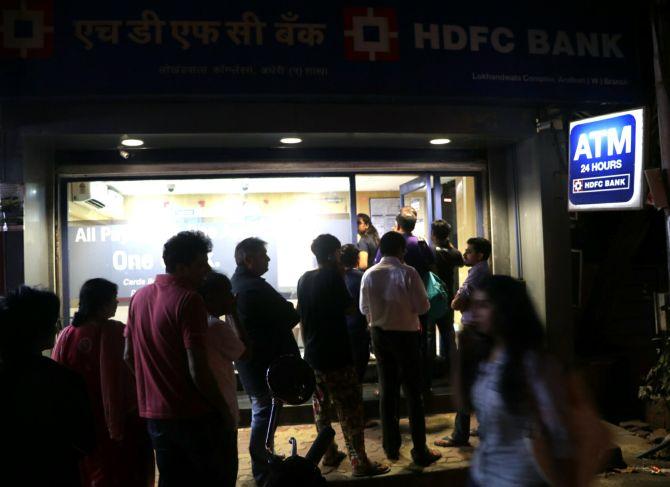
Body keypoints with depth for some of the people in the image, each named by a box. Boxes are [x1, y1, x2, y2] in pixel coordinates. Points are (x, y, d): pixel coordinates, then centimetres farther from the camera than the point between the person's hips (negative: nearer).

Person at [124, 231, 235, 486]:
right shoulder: (189, 299, -18)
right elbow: (197, 370, -22)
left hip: (154, 414, 7)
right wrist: (225, 410, -11)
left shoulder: (140, 297, 5)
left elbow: (128, 356, 12)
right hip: (194, 415, -7)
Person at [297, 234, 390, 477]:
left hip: (313, 354, 8)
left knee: (321, 406, 17)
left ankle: (329, 453, 28)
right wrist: (342, 277, -2)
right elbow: (350, 309, -7)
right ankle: (359, 462, 1)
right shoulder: (333, 276, -14)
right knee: (350, 407, -2)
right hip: (336, 355, -8)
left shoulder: (305, 279, 8)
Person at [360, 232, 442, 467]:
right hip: (405, 335, -4)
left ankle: (391, 447, 24)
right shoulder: (407, 272, -15)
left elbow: (364, 308, 4)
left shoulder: (369, 274, -3)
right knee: (413, 392, 5)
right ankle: (420, 451, 10)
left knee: (388, 390, 14)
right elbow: (423, 306, -15)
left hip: (380, 335, 4)